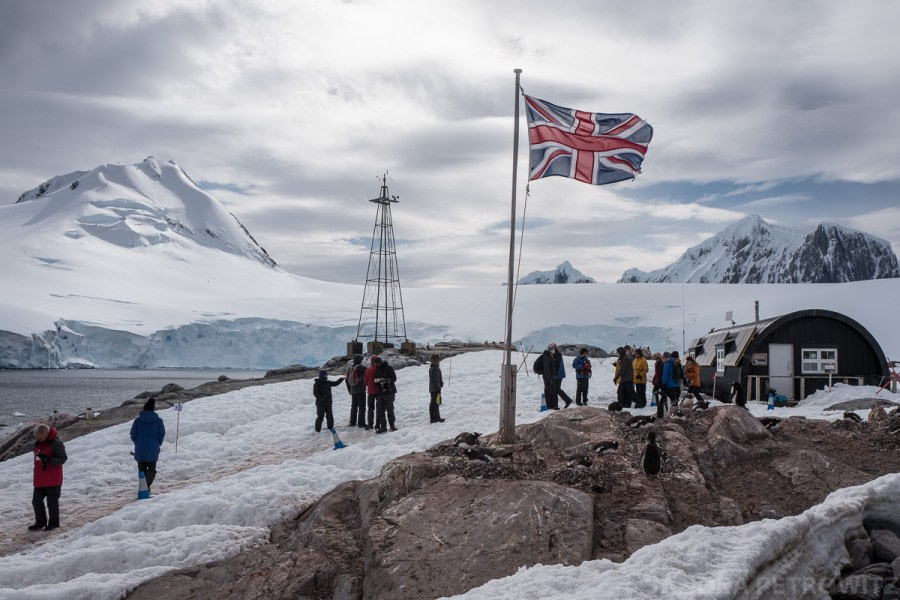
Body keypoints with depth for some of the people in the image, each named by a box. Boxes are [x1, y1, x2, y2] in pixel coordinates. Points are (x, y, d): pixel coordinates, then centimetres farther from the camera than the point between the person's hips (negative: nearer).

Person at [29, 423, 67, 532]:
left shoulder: (56, 443, -16)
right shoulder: (38, 443, 8)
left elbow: (62, 459, -17)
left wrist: (48, 459, -30)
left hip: (53, 480, -8)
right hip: (40, 480, 8)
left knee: (52, 501, 2)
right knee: (36, 500, 11)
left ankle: (54, 522, 16)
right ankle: (40, 522, 24)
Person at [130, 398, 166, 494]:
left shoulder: (138, 420, -5)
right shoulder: (158, 421, -6)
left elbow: (133, 435, -2)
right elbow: (161, 435, -4)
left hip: (140, 451, 1)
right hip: (153, 451, -1)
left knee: (142, 469, 17)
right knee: (152, 469, 11)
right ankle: (147, 485, -12)